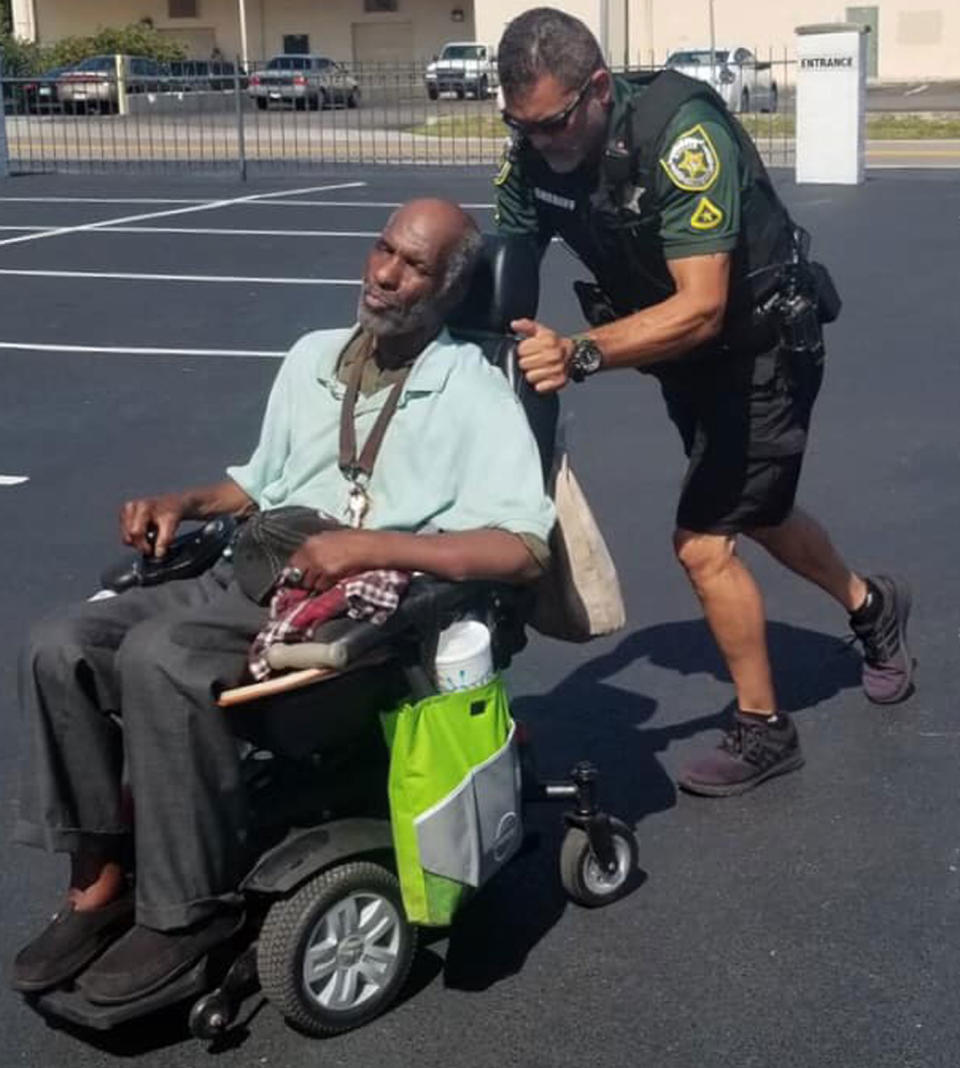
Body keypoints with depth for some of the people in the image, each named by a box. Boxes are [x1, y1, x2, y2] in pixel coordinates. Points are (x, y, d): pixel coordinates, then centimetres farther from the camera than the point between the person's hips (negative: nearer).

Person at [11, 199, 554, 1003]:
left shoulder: (474, 393, -5)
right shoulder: (312, 356, 16)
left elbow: (524, 549, -18)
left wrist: (372, 545, -24)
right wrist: (186, 502, 8)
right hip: (249, 580, 7)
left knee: (160, 657, -31)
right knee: (63, 648, -13)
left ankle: (191, 905, -15)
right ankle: (100, 882, -4)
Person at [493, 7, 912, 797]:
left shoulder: (680, 132, -35)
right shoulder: (534, 155, -15)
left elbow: (701, 308, -40)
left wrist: (581, 353, -54)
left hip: (764, 345, -7)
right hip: (685, 351, 8)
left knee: (703, 542, -10)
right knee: (755, 512, 23)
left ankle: (764, 732, 10)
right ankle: (872, 606, 51)